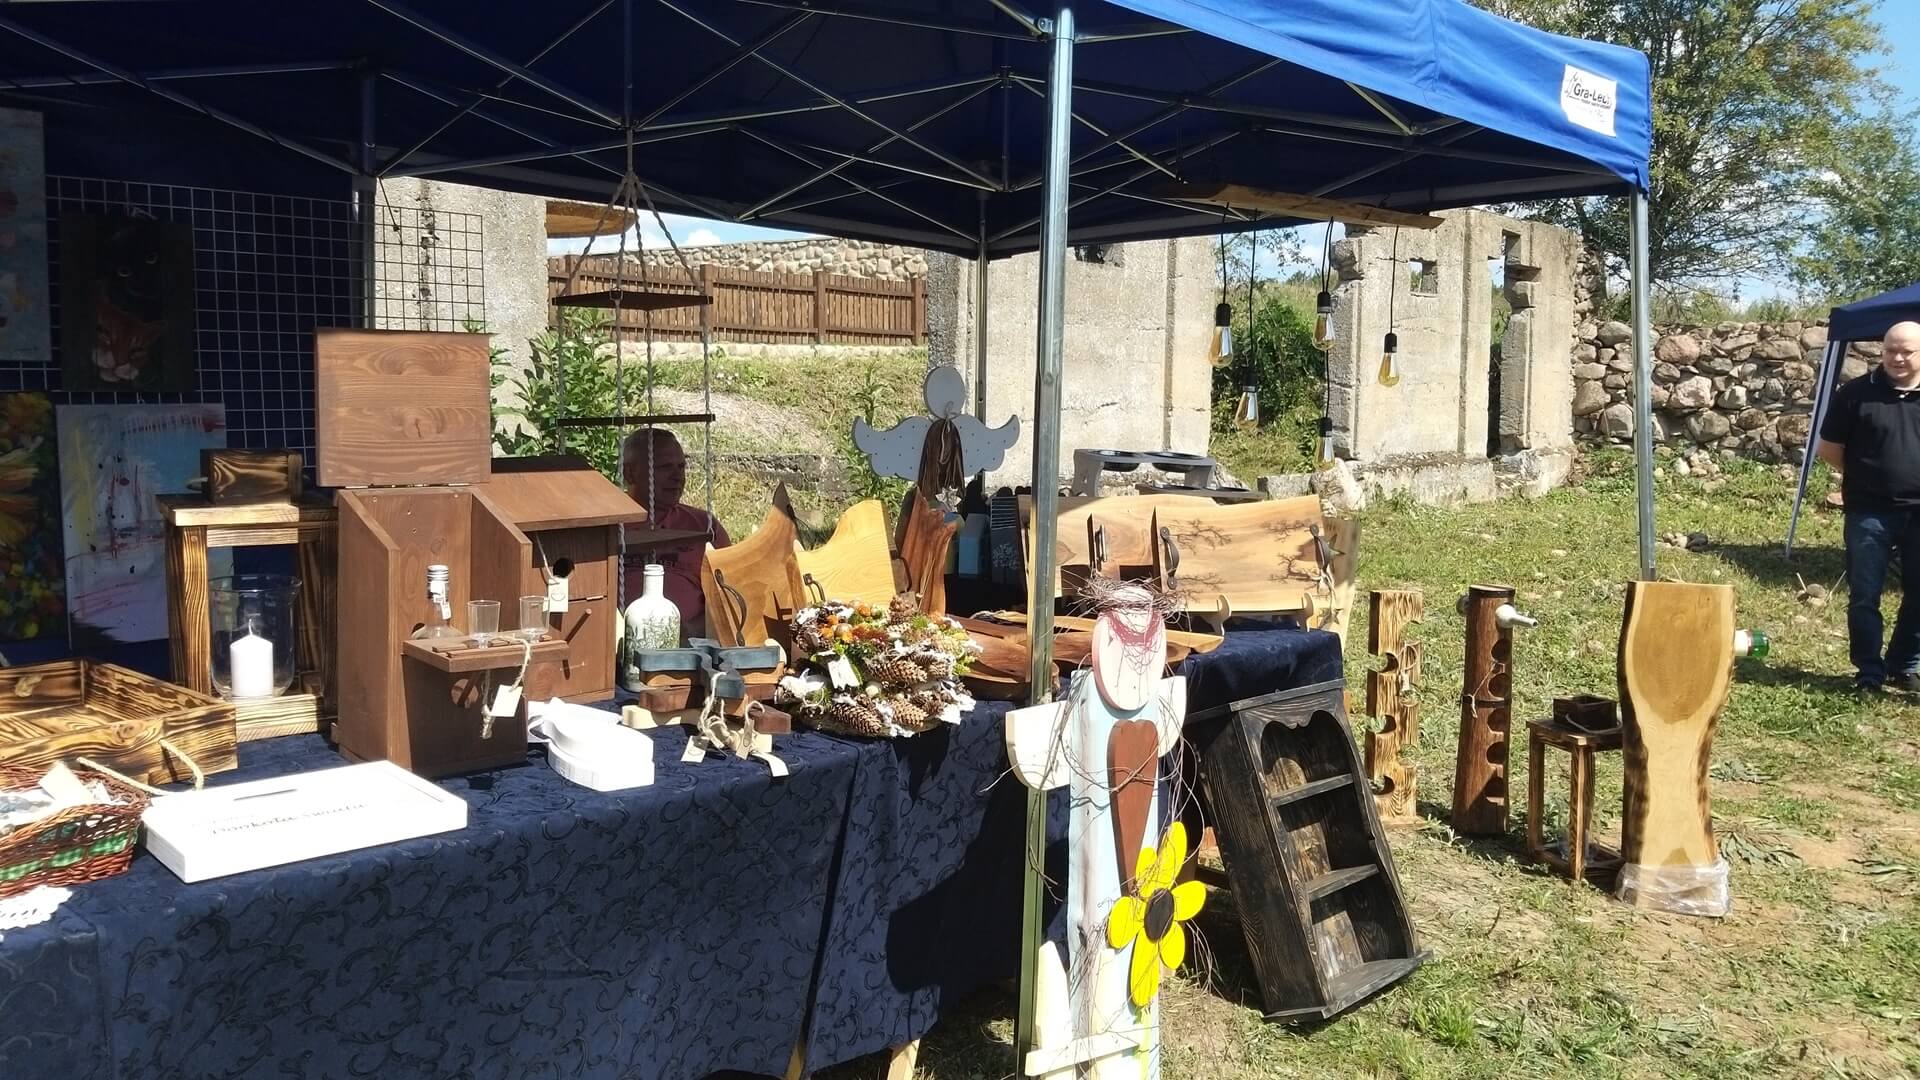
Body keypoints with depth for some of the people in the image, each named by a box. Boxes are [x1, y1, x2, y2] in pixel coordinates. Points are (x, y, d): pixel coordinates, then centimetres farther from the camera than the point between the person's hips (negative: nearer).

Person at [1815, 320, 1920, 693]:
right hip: (1869, 513, -2)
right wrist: (1862, 475, 4)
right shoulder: (1857, 393, -3)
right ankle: (1869, 671, 14)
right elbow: (1828, 448, 3)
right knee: (1864, 596, 3)